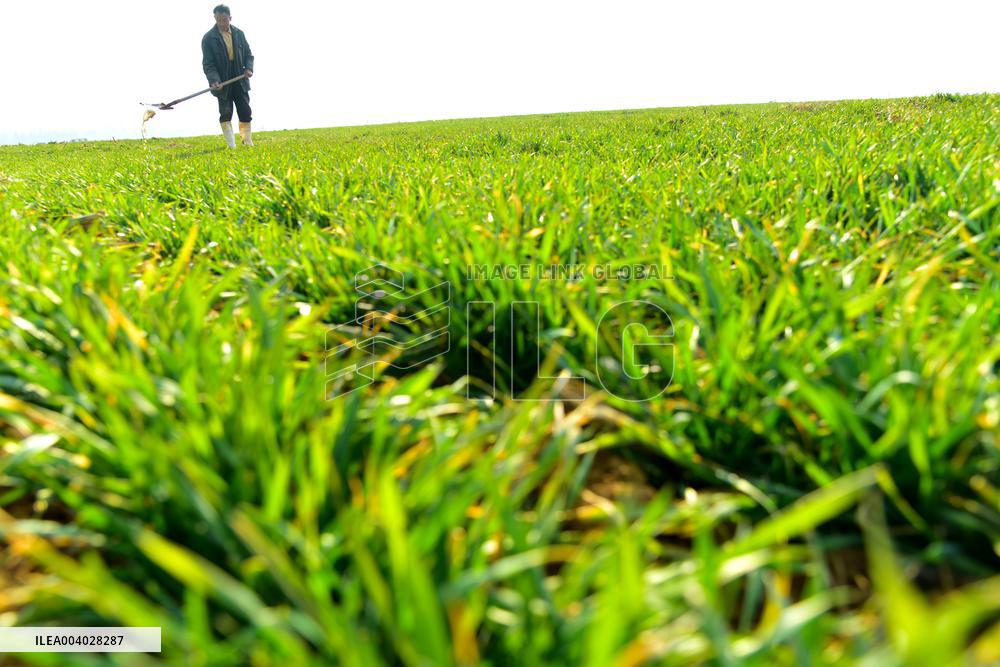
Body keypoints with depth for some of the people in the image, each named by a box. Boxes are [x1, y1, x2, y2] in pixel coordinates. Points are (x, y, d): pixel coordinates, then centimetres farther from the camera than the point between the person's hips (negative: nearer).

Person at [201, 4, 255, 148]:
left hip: (240, 80, 3)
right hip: (222, 83, -3)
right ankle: (231, 145, -2)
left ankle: (247, 141, 16)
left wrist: (249, 68, -8)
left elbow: (248, 54, 12)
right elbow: (208, 63, -9)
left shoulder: (239, 33, 5)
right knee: (226, 113, -4)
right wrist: (214, 80, -24)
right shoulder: (208, 38, -6)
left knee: (245, 112, 4)